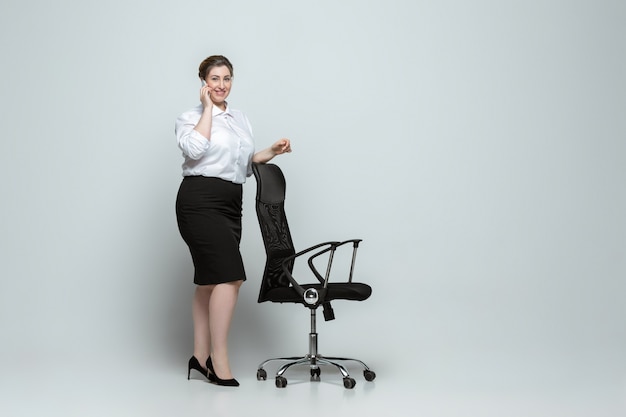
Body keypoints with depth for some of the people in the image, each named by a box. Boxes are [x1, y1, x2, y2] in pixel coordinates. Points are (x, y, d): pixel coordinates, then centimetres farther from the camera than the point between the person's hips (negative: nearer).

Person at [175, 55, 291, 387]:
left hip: (231, 204, 7)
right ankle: (219, 362, -12)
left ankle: (200, 357, 15)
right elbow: (194, 149, -20)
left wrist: (272, 152, 10)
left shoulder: (240, 119, 20)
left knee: (210, 280, 9)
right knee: (229, 276, -17)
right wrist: (208, 108, -10)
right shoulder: (191, 117, 0)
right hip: (200, 201, -7)